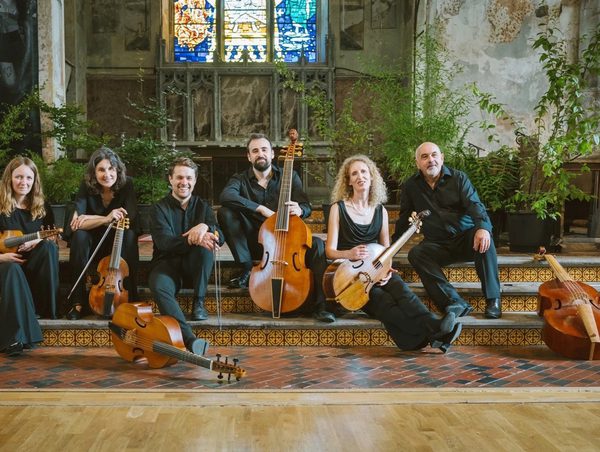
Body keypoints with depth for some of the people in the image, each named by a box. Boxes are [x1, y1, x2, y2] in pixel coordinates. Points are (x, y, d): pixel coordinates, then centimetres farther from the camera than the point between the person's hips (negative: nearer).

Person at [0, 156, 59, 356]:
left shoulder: (41, 208, 8)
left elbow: (52, 237, 7)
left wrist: (36, 241, -13)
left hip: (34, 264, 2)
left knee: (49, 247, -28)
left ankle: (46, 307, -24)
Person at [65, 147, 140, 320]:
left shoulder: (126, 184, -16)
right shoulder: (87, 187, -14)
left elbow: (131, 219, -25)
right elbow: (74, 224, -24)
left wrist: (91, 218, -25)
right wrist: (106, 219, -39)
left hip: (118, 241, 0)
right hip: (93, 243, 1)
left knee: (129, 235, -31)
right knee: (80, 236, -30)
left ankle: (129, 297, -24)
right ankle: (78, 301, -23)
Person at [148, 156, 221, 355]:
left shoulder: (202, 206, 11)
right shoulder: (159, 208, 2)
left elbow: (219, 238, -4)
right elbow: (164, 242, -17)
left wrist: (205, 227, -28)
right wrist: (194, 239, -34)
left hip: (193, 264, 2)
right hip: (167, 263, -2)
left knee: (206, 245, -31)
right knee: (159, 287, -36)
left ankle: (199, 302, -17)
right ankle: (189, 339, -51)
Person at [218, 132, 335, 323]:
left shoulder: (290, 176, 5)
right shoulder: (240, 179, 1)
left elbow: (306, 207, -4)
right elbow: (226, 196, -23)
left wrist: (299, 210, -31)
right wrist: (261, 208, -31)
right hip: (255, 242, 0)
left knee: (317, 244, -30)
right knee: (225, 213, -22)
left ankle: (320, 304, -27)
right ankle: (246, 270, -16)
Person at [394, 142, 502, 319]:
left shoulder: (458, 178, -1)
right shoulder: (411, 186, 5)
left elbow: (474, 205, -16)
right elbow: (404, 219, 15)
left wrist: (483, 227, -37)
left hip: (465, 238, -1)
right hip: (437, 245, 2)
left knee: (484, 238, -34)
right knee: (415, 254, -29)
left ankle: (493, 299, -27)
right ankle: (456, 303, -40)